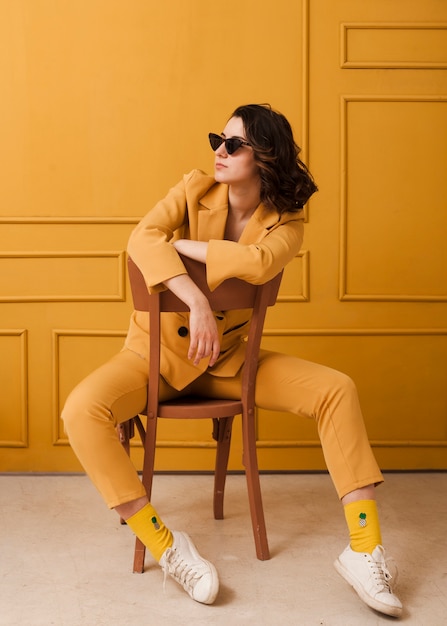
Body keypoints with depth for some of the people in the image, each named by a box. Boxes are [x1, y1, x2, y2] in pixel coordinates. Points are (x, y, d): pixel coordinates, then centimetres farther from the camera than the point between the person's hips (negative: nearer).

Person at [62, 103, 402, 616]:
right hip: (159, 350, -1)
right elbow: (143, 238, -26)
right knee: (82, 410, -30)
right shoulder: (195, 190, -6)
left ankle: (364, 550, -11)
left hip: (229, 358, 1)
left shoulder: (285, 222, -5)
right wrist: (196, 301, -38)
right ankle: (166, 547, -18)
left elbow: (258, 263, -30)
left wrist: (178, 243, -22)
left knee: (338, 390, -15)